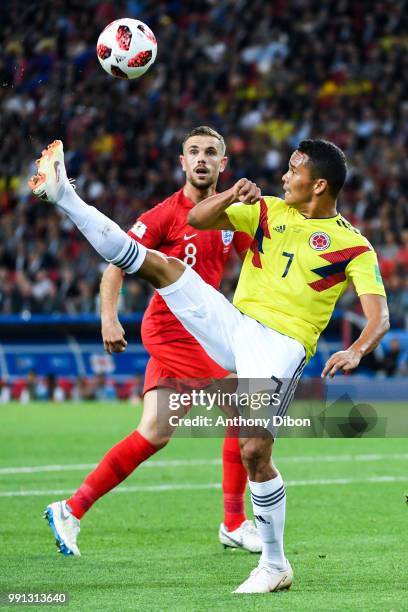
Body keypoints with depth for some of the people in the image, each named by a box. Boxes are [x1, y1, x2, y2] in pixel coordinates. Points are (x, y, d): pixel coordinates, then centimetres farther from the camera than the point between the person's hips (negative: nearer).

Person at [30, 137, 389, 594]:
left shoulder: (354, 247, -3)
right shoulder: (268, 210, 12)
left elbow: (379, 317, -11)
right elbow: (197, 219, 12)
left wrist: (355, 352, -31)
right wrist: (232, 195, -9)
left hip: (280, 346, -5)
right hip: (233, 323, 5)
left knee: (255, 452, -15)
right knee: (160, 264, -5)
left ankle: (274, 566, -1)